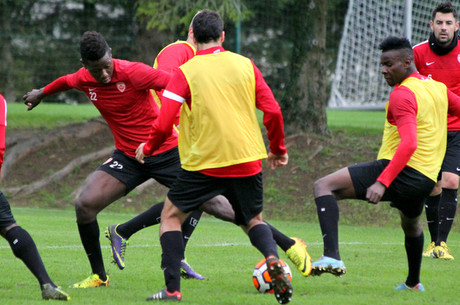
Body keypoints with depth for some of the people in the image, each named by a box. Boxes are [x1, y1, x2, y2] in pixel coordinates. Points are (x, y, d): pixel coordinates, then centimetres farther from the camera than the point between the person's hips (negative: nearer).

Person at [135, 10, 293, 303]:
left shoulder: (185, 73, -6)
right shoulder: (246, 65, 3)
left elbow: (164, 125, -11)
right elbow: (273, 111, 0)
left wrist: (147, 149, 9)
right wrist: (278, 149, 16)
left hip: (203, 163, -3)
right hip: (247, 160, 3)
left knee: (171, 215, 13)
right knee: (254, 219, 21)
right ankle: (273, 260, -10)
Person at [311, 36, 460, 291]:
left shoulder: (402, 95, -12)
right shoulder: (438, 88, 13)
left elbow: (408, 144, -23)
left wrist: (382, 182, -29)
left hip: (402, 171, -9)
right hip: (426, 181, 9)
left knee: (323, 186, -14)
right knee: (410, 225, 40)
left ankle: (332, 256, -31)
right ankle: (413, 282, 57)